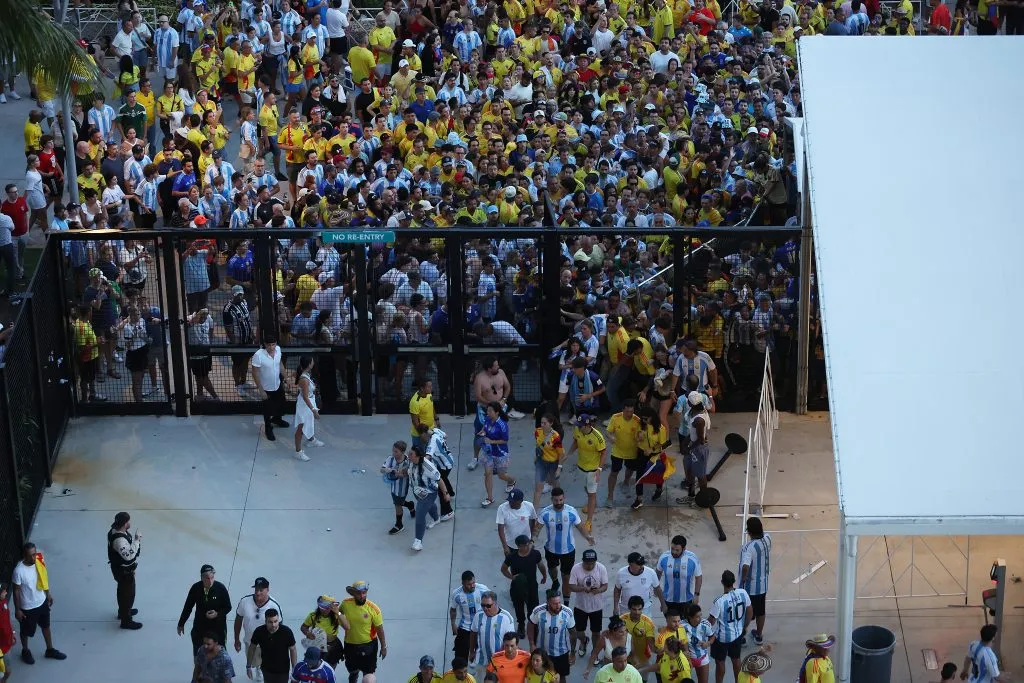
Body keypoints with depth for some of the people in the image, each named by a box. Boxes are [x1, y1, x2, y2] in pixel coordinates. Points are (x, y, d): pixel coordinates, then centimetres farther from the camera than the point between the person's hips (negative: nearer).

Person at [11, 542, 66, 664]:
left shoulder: (39, 562, -15)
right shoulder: (19, 571, -31)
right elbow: (16, 591, -19)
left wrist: (48, 594, 14)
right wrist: (17, 610, -12)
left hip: (42, 602, 5)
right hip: (27, 607, -5)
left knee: (46, 626, 24)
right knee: (26, 631, 19)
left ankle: (50, 650, 45)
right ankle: (25, 651, 46)